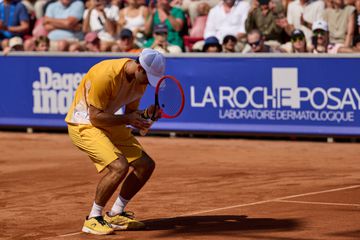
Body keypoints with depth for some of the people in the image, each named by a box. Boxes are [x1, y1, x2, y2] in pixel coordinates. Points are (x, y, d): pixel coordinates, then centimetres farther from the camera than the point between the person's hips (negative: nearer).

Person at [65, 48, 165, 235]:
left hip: (109, 124, 9)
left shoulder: (141, 79, -3)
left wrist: (145, 114, -13)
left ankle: (115, 215, 20)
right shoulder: (106, 75, -29)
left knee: (146, 165, 5)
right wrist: (128, 119, -25)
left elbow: (130, 113, 7)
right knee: (119, 166, -28)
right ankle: (93, 219, -11)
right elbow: (95, 117, -25)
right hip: (84, 124, -9)